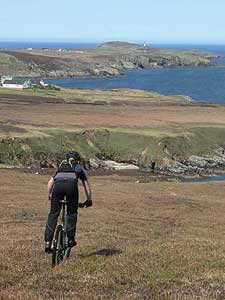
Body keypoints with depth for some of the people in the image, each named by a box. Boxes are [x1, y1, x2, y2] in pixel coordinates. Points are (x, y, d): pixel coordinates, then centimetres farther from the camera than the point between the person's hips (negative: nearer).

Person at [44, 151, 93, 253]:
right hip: (71, 184, -1)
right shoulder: (79, 167, 35)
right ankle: (71, 239, 13)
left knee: (53, 214, 7)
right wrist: (89, 200, 44)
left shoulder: (61, 166, 39)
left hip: (58, 184, 2)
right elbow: (86, 185, 35)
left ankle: (48, 242, 0)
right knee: (72, 213, 17)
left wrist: (50, 195, 43)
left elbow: (50, 183, 30)